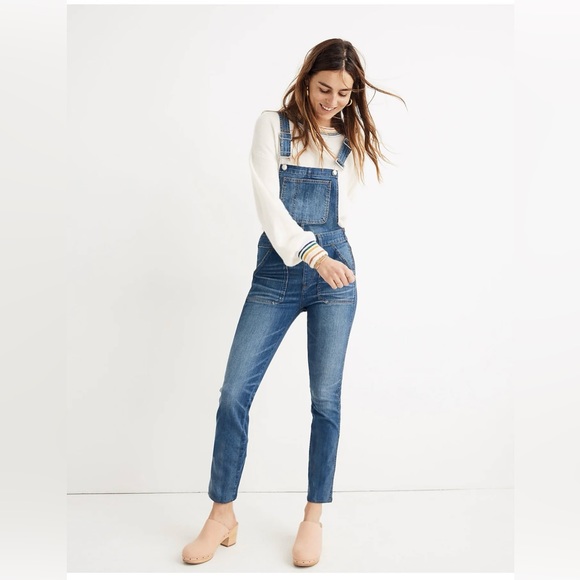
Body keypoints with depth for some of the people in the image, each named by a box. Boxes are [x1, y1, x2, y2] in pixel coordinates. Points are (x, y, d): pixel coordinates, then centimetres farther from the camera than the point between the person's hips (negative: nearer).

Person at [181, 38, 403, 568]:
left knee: (326, 399, 2)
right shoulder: (273, 126, 7)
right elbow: (267, 200, -10)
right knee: (234, 392, -4)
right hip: (277, 269, -1)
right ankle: (223, 515, 14)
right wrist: (312, 254, -19)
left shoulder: (350, 140, 15)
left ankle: (314, 518, 18)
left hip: (334, 267, 2)